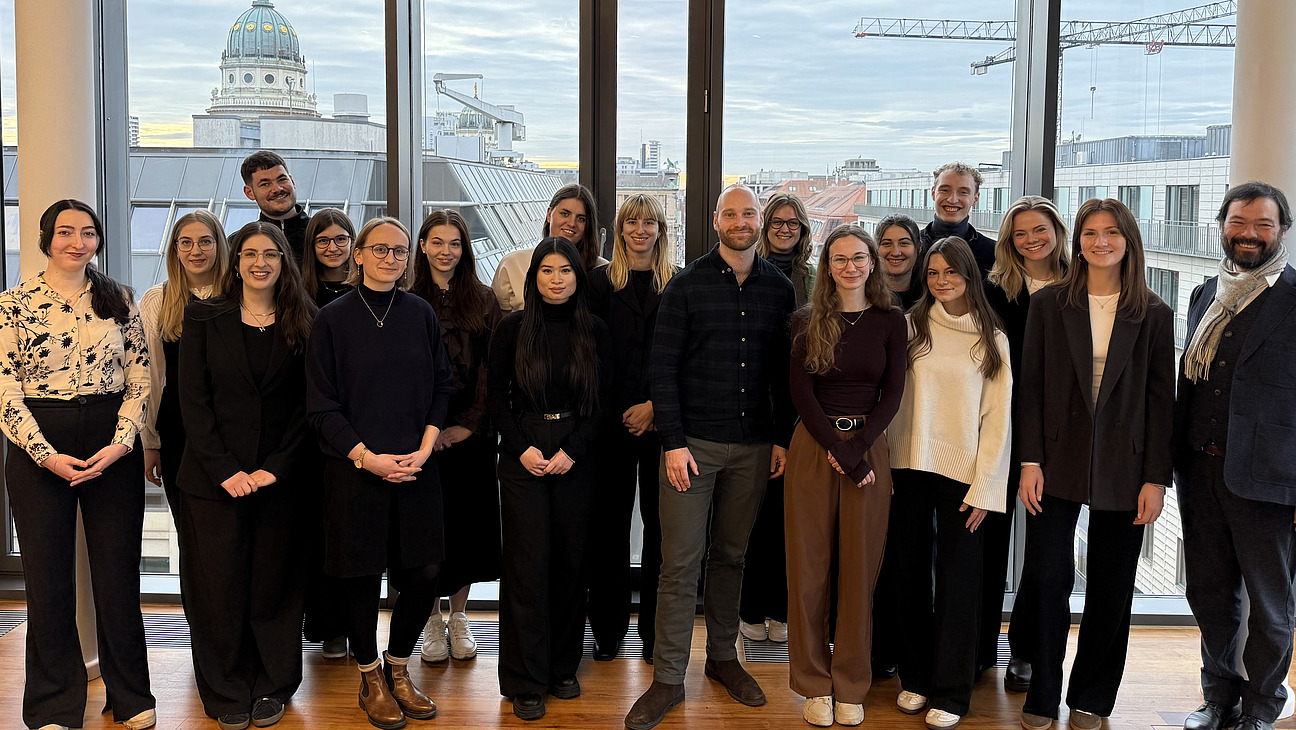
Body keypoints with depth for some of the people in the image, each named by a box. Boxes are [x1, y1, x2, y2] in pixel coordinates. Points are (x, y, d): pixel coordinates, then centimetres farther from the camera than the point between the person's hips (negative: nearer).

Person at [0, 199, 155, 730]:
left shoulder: (118, 299, 6)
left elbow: (139, 375, 3)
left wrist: (121, 443, -9)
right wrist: (47, 455, -13)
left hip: (113, 447, 2)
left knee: (118, 568, 6)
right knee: (48, 575, 6)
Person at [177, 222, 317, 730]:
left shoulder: (303, 325, 3)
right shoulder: (205, 319, 3)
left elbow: (306, 406, 0)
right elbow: (194, 400, -2)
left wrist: (275, 468, -10)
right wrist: (226, 470, -11)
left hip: (280, 477, 0)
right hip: (214, 477, 0)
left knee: (273, 585, 7)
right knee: (220, 587, 4)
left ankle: (272, 688, 22)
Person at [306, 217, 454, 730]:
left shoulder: (421, 314, 6)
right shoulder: (333, 319, -2)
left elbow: (442, 387, 9)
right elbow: (321, 405, -3)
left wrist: (424, 448, -5)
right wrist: (367, 457, -12)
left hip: (416, 467, 3)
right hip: (353, 469, -2)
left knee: (423, 572, 2)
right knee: (360, 576, 4)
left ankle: (398, 668, 24)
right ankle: (371, 679, 24)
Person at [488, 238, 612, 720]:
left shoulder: (594, 331, 4)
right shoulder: (512, 328, 1)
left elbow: (604, 400, 3)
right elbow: (496, 395, 3)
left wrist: (571, 450, -8)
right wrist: (522, 448, -9)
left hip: (576, 457, 2)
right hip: (523, 456, -1)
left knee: (570, 560, 5)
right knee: (528, 562, -3)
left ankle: (563, 667, 20)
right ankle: (526, 682, 6)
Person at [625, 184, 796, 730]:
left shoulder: (779, 290, 8)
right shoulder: (687, 286, -1)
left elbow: (785, 371, 11)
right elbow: (663, 368, -4)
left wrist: (783, 438, 5)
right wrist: (673, 442, -10)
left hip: (754, 446, 3)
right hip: (693, 443, -3)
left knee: (730, 555, 13)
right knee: (681, 562, -2)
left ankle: (723, 657, 28)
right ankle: (668, 678, 5)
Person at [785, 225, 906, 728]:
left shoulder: (890, 321, 5)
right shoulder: (806, 321, 3)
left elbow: (892, 395, 0)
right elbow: (801, 393, -2)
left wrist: (855, 450, -11)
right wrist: (835, 450, -12)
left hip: (870, 449, 0)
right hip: (813, 449, 0)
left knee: (859, 571, 3)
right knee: (808, 567, 2)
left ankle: (852, 686, 16)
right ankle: (814, 684, 14)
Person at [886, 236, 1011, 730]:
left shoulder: (991, 338, 4)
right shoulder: (911, 327, 4)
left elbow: (997, 417, 2)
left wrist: (984, 487, -4)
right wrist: (884, 464, -7)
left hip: (962, 472, -1)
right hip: (909, 467, 1)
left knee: (958, 578, 1)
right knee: (911, 571, 9)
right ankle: (915, 677, 23)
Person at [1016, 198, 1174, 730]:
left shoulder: (1154, 315, 3)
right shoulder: (1048, 304, 3)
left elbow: (1161, 401, 1)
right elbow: (1031, 386, 1)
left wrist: (1156, 478, -4)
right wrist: (1030, 461, -6)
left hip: (1122, 471, 1)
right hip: (1059, 464, 0)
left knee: (1111, 588, 8)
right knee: (1046, 580, -1)